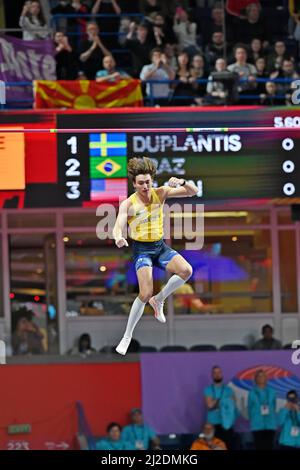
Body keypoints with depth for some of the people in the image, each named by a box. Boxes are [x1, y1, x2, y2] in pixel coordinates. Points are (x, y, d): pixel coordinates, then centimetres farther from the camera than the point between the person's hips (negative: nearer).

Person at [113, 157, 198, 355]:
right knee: (145, 294, -20)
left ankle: (159, 300, 1)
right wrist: (119, 238, -47)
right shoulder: (128, 204, -12)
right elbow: (118, 228, -22)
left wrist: (181, 182, -28)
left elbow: (193, 191, -5)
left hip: (161, 246, 4)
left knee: (186, 271, -24)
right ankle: (127, 337, -3)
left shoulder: (160, 193, -4)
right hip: (142, 249, -4)